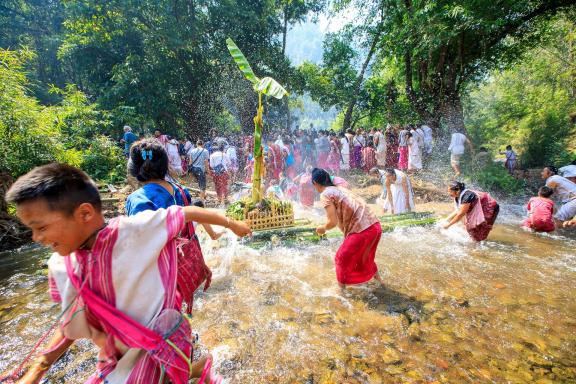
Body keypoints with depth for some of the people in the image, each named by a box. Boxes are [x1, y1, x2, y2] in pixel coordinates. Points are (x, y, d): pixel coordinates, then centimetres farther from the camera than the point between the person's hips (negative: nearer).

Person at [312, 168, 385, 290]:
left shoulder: (325, 194, -6)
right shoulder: (339, 189, 18)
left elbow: (333, 222, -12)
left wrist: (322, 229, 6)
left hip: (362, 230, -8)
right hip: (375, 226, 8)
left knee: (342, 259, 14)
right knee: (365, 256, 34)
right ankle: (378, 279, 53)